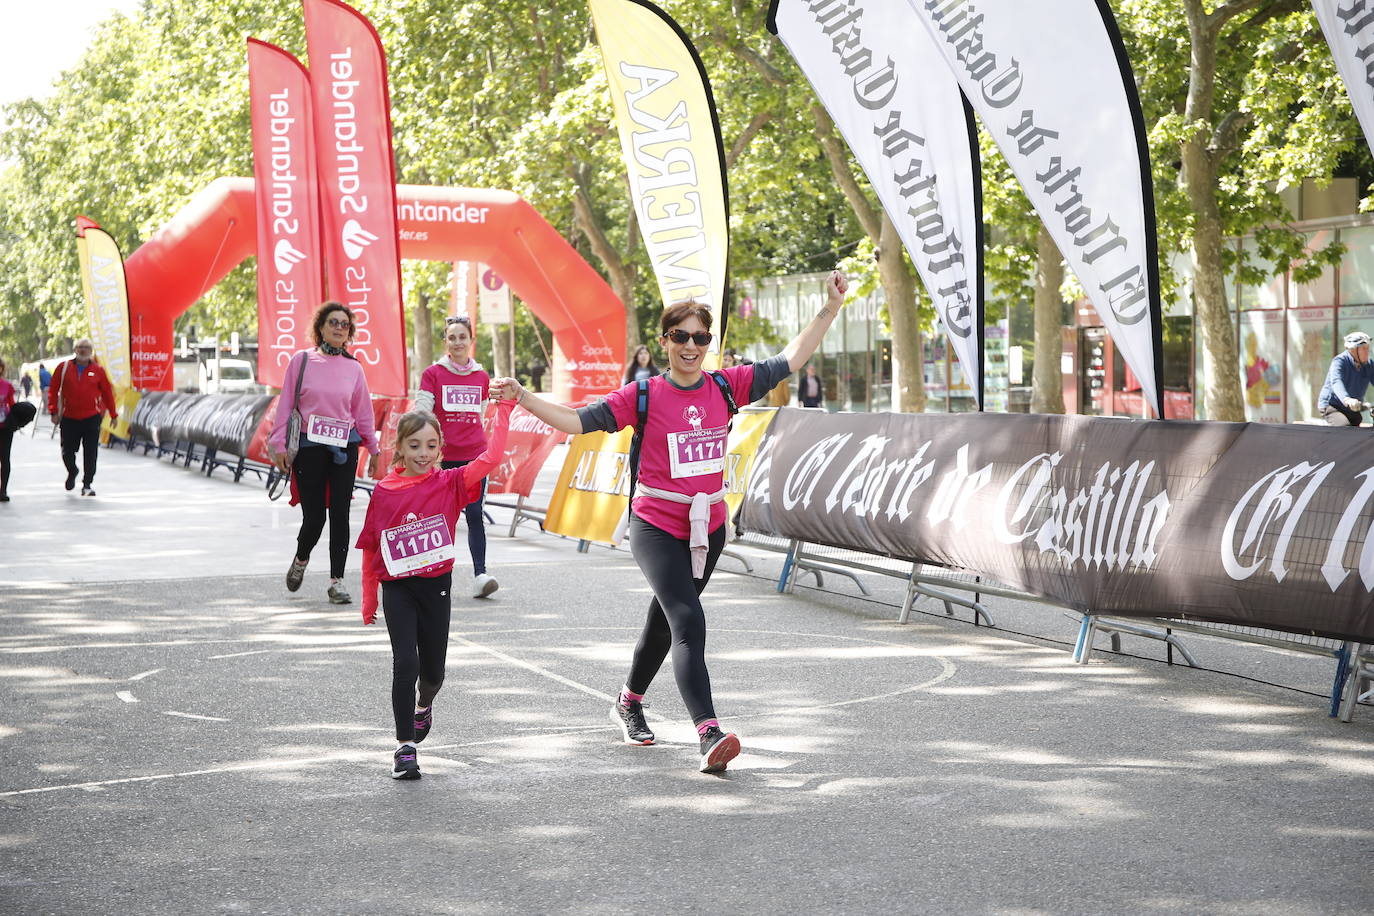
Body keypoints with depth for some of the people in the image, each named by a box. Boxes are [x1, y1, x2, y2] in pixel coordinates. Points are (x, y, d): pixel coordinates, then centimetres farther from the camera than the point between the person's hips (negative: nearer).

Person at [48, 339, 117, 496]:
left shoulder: (98, 370, 3)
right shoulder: (64, 368, 4)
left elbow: (107, 392, 7)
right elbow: (53, 390, 6)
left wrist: (113, 414, 8)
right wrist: (54, 411, -1)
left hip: (92, 418, -1)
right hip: (69, 418, 1)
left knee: (90, 453, -3)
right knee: (67, 452, 7)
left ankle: (87, 484, 5)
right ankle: (72, 473, 37)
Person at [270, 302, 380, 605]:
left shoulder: (353, 367, 7)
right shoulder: (302, 360, 1)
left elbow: (363, 411, 13)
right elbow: (286, 404, 2)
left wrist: (373, 447, 13)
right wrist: (279, 445, -1)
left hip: (344, 447, 2)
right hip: (308, 447, -2)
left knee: (340, 513, -1)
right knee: (314, 515, -2)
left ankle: (337, 580, 6)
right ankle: (300, 560, 30)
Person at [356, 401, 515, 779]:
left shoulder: (450, 483, -4)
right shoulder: (384, 492, -4)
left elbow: (491, 457, -17)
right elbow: (370, 546, 5)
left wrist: (504, 409, -19)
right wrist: (369, 598, 8)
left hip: (436, 587, 1)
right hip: (397, 589, -1)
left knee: (433, 669, 12)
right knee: (405, 664, -11)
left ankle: (424, 705, 48)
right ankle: (405, 746, 0)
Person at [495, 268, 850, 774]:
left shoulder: (725, 386, 2)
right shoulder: (644, 395, -7)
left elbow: (788, 361, 5)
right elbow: (579, 421, -9)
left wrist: (830, 308, 1)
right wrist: (522, 397, -20)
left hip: (708, 527, 5)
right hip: (656, 527, -5)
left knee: (665, 621, 20)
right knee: (688, 621, -20)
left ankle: (629, 703, 43)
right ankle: (709, 733, -29)